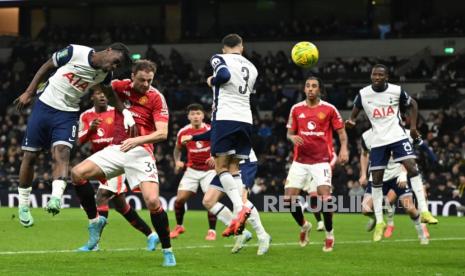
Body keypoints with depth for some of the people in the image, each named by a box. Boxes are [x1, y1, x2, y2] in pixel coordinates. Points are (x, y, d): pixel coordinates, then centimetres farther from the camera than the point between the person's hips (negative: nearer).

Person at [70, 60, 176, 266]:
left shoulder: (156, 97, -6)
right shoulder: (121, 87, 5)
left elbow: (162, 133, -13)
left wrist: (137, 140, -27)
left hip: (140, 151, -4)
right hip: (116, 149, 4)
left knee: (152, 201, -21)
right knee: (77, 173, -13)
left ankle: (167, 251, -4)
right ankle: (95, 221, 5)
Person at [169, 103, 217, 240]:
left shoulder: (210, 130, -13)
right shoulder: (183, 132, -4)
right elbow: (177, 148, 13)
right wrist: (177, 161, -5)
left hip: (209, 170, -3)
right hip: (192, 170, 3)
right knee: (180, 199, -6)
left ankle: (212, 231, 1)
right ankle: (179, 226, 18)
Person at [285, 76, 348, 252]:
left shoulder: (329, 109, -1)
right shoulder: (296, 109, 7)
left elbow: (341, 132, 4)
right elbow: (290, 132, 14)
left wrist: (344, 149, -13)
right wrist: (292, 137, -9)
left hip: (321, 160, -3)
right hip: (300, 161, 3)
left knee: (325, 196, -18)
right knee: (289, 197, -5)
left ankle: (329, 235, 1)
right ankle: (304, 226, 22)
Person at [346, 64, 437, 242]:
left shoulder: (397, 91, -5)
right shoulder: (363, 94, -3)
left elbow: (412, 105, 11)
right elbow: (355, 110, 11)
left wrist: (413, 126, 2)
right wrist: (351, 121, -12)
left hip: (398, 136, -1)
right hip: (378, 140, 1)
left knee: (412, 167, -19)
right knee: (376, 180, 0)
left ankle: (424, 211, -18)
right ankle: (379, 222, 10)